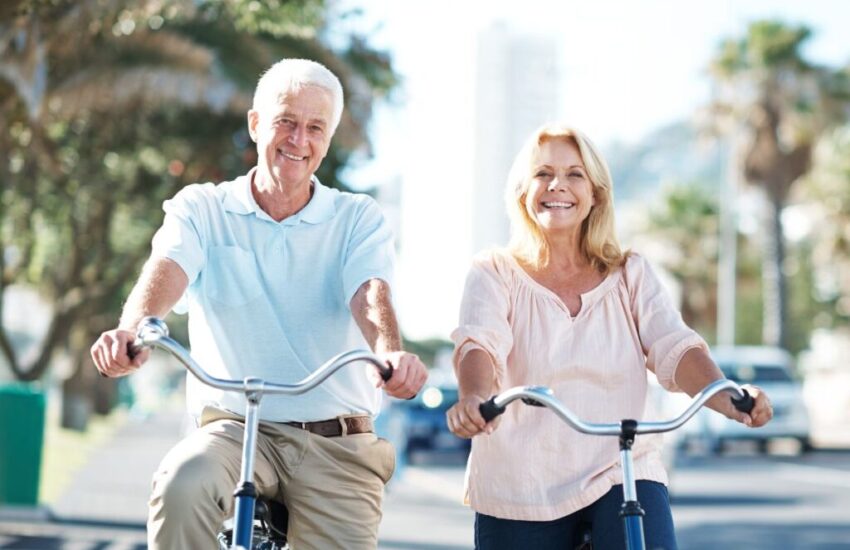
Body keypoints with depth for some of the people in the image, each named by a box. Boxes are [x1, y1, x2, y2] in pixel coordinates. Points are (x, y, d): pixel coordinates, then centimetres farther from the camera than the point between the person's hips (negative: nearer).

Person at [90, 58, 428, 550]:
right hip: (236, 428, -1)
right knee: (182, 484, -31)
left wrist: (390, 353, -35)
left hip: (337, 444, 1)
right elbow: (167, 269, -13)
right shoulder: (201, 209, 7)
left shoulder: (359, 219, 8)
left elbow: (370, 294, -11)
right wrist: (133, 329, -36)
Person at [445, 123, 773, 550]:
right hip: (520, 492, 0)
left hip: (623, 475, 1)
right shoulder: (495, 272, 2)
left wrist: (730, 399, -27)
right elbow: (479, 343, -16)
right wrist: (473, 398, -40)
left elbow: (675, 348, -6)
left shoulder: (630, 274, 8)